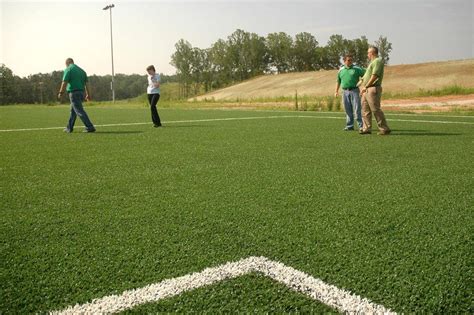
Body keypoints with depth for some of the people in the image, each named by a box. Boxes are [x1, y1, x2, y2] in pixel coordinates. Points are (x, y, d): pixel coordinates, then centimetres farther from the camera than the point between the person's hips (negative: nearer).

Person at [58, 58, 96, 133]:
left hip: (73, 92, -8)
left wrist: (60, 93, -5)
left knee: (80, 111, -8)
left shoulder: (68, 69, -4)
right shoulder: (81, 70, 16)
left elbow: (64, 82, -12)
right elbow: (86, 83, 12)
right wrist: (88, 94, 12)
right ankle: (69, 128, 24)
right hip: (81, 92, 8)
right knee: (73, 111, 17)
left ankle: (90, 127, -14)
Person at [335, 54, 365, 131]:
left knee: (357, 109, -8)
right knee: (348, 110, 7)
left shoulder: (356, 69, 1)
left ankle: (361, 125, -5)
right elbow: (338, 82, 19)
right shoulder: (341, 70, 12)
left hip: (354, 91, -3)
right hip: (345, 92, 4)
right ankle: (349, 126, 15)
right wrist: (336, 91, 14)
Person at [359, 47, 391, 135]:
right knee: (365, 109, 8)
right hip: (367, 90, 10)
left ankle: (384, 129, -5)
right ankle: (367, 128, 11)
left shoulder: (378, 61, -10)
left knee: (376, 109, -10)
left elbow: (374, 76, -19)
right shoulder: (373, 62, 22)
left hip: (373, 89, -10)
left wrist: (366, 86, -18)